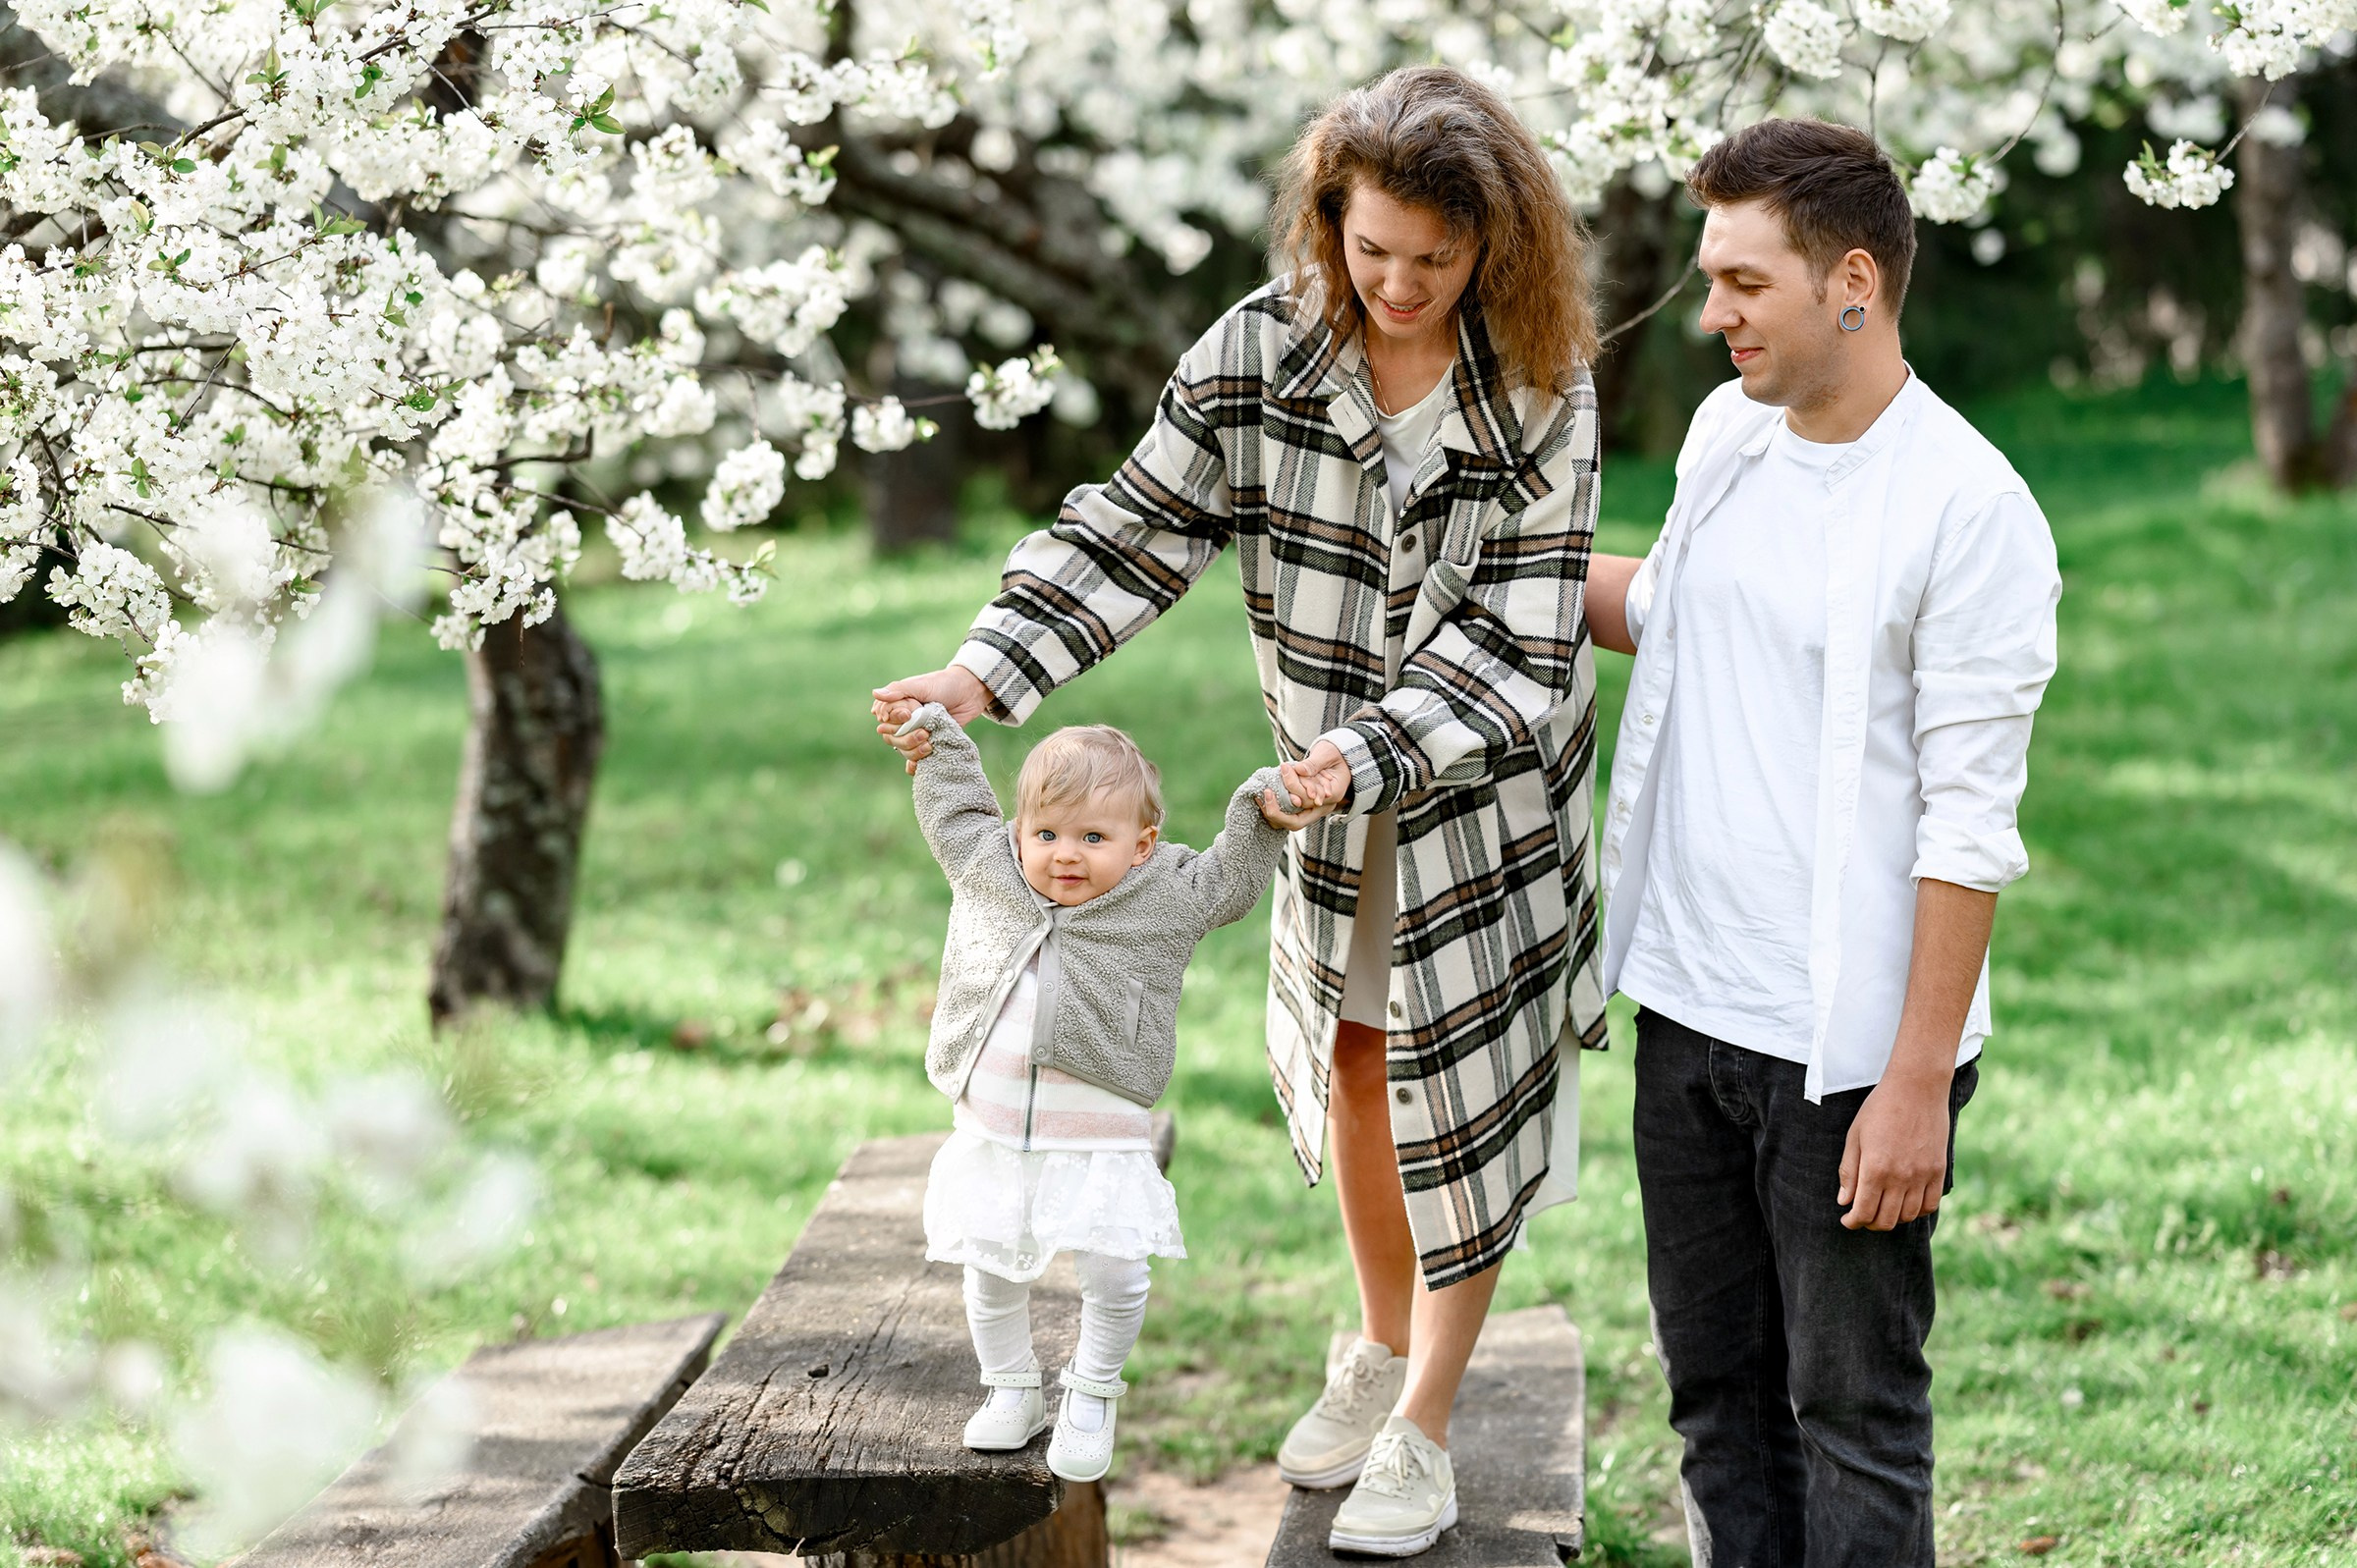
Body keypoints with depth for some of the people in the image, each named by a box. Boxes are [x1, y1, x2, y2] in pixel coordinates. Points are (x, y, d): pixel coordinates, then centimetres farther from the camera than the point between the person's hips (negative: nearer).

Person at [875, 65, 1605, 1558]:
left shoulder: (1543, 398, -19)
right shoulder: (1263, 349, -12)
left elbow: (1512, 648, -21)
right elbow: (1138, 527, -9)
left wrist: (1369, 752, -35)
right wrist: (989, 670, -21)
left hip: (1485, 793, -3)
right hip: (1328, 788, 3)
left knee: (1465, 1096, 5)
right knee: (1355, 1073, 16)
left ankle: (1426, 1428, 19)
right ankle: (1383, 1350, 39)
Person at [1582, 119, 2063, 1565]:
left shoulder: (1969, 510, -16)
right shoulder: (1728, 429, 6)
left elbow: (1969, 822, -17)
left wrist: (1918, 1081, -18)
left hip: (1850, 1046, -7)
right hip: (1690, 1006, 7)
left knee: (1853, 1406, 4)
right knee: (1715, 1380, 16)